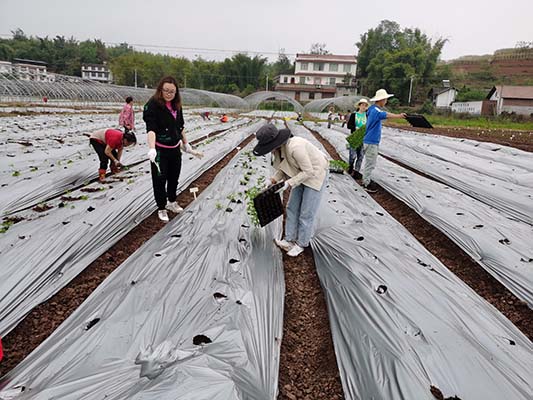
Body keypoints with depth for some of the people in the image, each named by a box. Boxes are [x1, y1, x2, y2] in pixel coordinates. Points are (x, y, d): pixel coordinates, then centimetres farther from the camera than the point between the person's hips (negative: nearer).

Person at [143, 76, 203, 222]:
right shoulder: (153, 105, -17)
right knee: (160, 180, 3)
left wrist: (186, 145, 14)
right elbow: (151, 128, -29)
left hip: (175, 148, 7)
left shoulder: (176, 105, 3)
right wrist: (152, 149, -42)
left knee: (174, 177, 20)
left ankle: (172, 202, 42)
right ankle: (161, 208, 22)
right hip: (160, 149, -6)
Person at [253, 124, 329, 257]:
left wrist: (289, 183, -26)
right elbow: (285, 166, 7)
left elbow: (309, 171, -28)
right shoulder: (280, 147, -9)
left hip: (315, 174, -8)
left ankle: (301, 243, 17)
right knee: (292, 208, 9)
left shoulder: (295, 147, -35)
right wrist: (275, 178, -7)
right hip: (302, 173, 8)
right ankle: (289, 240, 20)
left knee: (306, 213, 0)